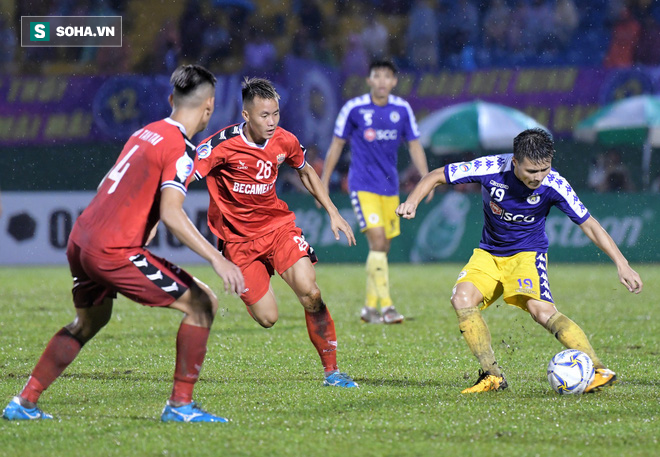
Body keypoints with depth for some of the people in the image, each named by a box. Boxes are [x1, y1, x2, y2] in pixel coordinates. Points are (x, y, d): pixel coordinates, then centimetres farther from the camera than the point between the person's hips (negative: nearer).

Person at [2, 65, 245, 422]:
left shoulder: (145, 133, 13)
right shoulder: (180, 149, -11)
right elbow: (171, 215, -23)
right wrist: (217, 259, -25)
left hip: (79, 240, 9)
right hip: (112, 250, -9)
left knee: (90, 320, 31)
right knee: (202, 304, -1)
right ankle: (180, 405, 0)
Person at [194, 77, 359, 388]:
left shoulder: (284, 141, -6)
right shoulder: (223, 145, -21)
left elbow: (306, 171, 16)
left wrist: (332, 212, 12)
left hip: (278, 225, 3)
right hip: (238, 239, -3)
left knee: (310, 294, -18)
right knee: (267, 318, -7)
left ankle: (331, 370, -6)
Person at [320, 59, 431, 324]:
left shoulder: (402, 109, 3)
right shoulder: (354, 108, -6)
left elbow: (414, 145, 9)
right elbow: (336, 145, 3)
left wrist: (426, 177, -4)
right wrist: (324, 182, 4)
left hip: (390, 188, 4)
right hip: (363, 185, -4)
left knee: (382, 248, 8)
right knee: (377, 241, -19)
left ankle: (370, 308, 20)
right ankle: (386, 307, -21)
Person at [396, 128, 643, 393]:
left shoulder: (554, 185, -23)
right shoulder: (491, 169, -23)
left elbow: (589, 225, -13)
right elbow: (436, 177, -10)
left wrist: (622, 265, -17)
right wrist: (412, 202, -27)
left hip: (528, 252, -3)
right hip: (489, 252, 3)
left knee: (541, 310, -28)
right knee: (462, 299, -22)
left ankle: (598, 371, -26)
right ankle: (492, 376, -12)